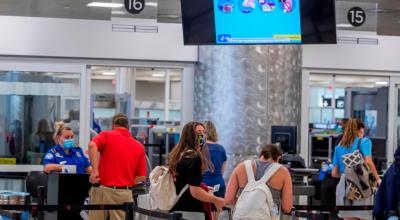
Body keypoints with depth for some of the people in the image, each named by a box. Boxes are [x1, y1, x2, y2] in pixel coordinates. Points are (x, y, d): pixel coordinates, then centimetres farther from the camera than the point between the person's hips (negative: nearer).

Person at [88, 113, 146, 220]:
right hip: (125, 194, 2)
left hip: (103, 190, -2)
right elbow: (141, 177, 6)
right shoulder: (139, 146, 9)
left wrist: (95, 170, -18)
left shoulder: (106, 135, 3)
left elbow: (92, 145, -20)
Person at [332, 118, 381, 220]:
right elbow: (368, 162, -14)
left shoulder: (339, 147, 15)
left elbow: (334, 173, 14)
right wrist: (377, 178, -5)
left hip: (344, 185, 4)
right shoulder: (364, 142, 2)